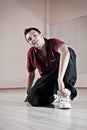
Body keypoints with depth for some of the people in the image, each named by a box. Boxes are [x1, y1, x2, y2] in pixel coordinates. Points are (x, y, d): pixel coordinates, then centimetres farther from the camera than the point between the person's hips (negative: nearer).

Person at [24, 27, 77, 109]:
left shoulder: (53, 42, -19)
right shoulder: (31, 53, -5)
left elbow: (65, 52, -43)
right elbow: (31, 74, 8)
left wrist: (60, 79, -55)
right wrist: (28, 93, 11)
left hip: (65, 78, -3)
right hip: (48, 80, 3)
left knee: (69, 51, -31)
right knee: (33, 99, -29)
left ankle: (65, 94, -30)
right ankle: (54, 95, 6)